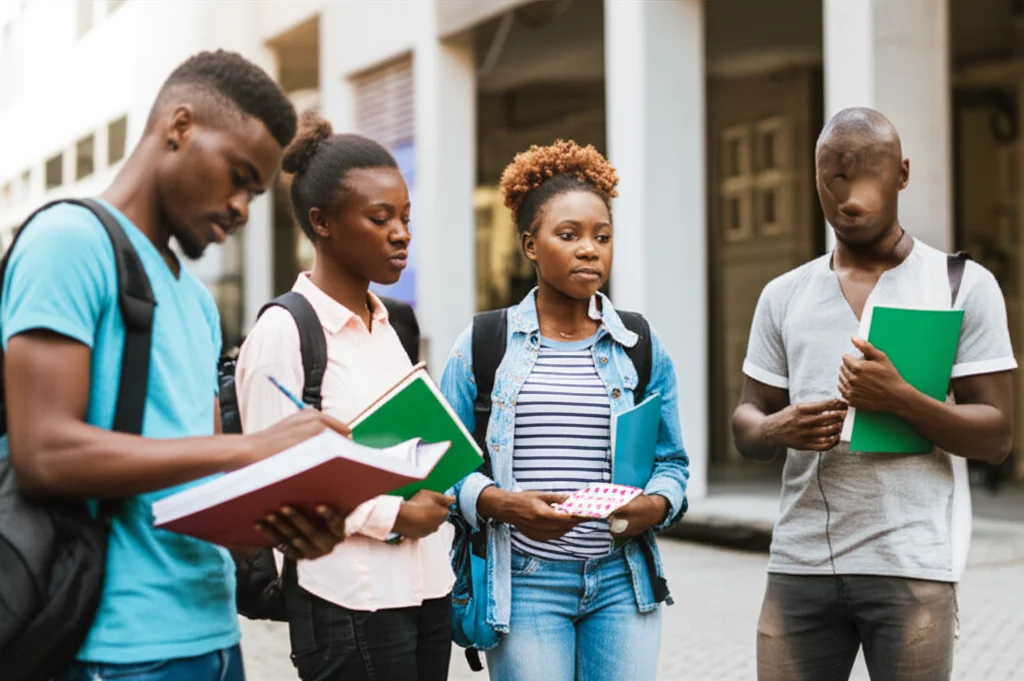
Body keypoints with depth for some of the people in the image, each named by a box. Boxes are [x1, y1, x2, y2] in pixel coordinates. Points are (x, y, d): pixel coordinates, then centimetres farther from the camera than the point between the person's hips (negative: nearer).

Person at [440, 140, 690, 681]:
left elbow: (672, 462, 12)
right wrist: (501, 504, -16)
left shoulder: (642, 349, 10)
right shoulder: (481, 347, 4)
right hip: (523, 581, -2)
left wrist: (654, 506, -9)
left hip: (622, 580, 2)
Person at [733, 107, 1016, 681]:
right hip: (800, 564, 3)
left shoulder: (964, 285, 3)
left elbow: (997, 436, -1)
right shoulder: (785, 296, 13)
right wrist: (776, 429, -9)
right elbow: (746, 421, 15)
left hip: (911, 567, -3)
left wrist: (901, 400, -18)